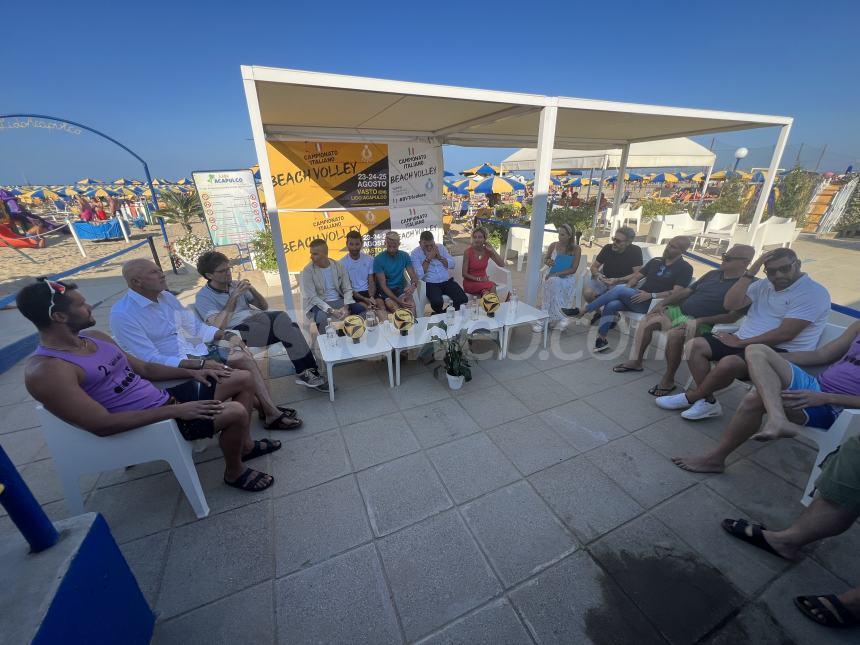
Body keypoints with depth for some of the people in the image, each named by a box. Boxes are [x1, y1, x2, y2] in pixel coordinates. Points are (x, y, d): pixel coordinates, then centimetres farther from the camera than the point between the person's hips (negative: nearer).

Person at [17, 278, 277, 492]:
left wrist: (192, 372, 6)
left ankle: (245, 445, 20)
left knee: (243, 379, 5)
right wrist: (175, 410, -26)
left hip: (164, 399, 9)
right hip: (146, 424, -9)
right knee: (235, 412, -27)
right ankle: (234, 472, 2)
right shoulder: (45, 370, -17)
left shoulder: (95, 337, 9)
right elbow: (102, 425, -24)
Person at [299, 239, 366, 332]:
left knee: (362, 310, -18)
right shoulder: (307, 271, -9)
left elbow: (347, 289, 0)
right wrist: (331, 310, -27)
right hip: (319, 304, -3)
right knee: (322, 316, -37)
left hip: (339, 301, 3)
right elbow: (311, 297, -15)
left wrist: (345, 307, -19)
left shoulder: (339, 266, 1)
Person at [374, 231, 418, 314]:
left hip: (401, 288, 2)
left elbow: (413, 277, -3)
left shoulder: (405, 256, -1)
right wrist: (397, 300, -26)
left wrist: (413, 285, -29)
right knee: (395, 308, -31)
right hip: (386, 291, -2)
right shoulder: (378, 259, -11)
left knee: (411, 304, -29)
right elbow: (383, 285, -13)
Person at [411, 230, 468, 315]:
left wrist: (439, 257, -7)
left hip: (448, 281, 4)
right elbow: (419, 275, -14)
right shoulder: (415, 254, -2)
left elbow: (452, 264, 7)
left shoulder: (440, 247, 11)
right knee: (437, 303, -34)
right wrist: (428, 258, -14)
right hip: (431, 284, -4)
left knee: (463, 300, -20)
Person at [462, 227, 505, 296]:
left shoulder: (487, 251, 0)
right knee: (491, 286, -30)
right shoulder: (468, 252, -11)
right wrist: (478, 279, -20)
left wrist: (493, 250, -13)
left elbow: (502, 265, -7)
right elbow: (464, 274, -10)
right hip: (470, 282, -4)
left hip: (483, 281, 4)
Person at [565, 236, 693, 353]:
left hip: (652, 304, -5)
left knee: (619, 289, -26)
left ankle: (582, 311, -22)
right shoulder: (656, 261, 18)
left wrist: (651, 295, -22)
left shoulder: (685, 268, 0)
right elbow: (636, 276, 17)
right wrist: (627, 288, -3)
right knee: (611, 305, -25)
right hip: (639, 299, 5)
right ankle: (602, 339, -20)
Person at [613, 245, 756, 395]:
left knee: (674, 334, -36)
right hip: (678, 310, 7)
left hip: (701, 323, -7)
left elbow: (733, 316, -17)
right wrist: (662, 303, 5)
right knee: (647, 320, -11)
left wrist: (701, 320, -24)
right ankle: (636, 362, -1)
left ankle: (668, 379, -18)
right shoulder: (713, 274, 14)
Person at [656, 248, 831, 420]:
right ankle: (708, 402, -9)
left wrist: (740, 343, -16)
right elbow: (730, 305, -3)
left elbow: (784, 334, -19)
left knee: (728, 363, -34)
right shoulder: (763, 285, 11)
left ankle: (691, 397, -9)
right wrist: (751, 272, -8)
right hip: (743, 341, 7)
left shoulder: (813, 293, -10)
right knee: (695, 345, -11)